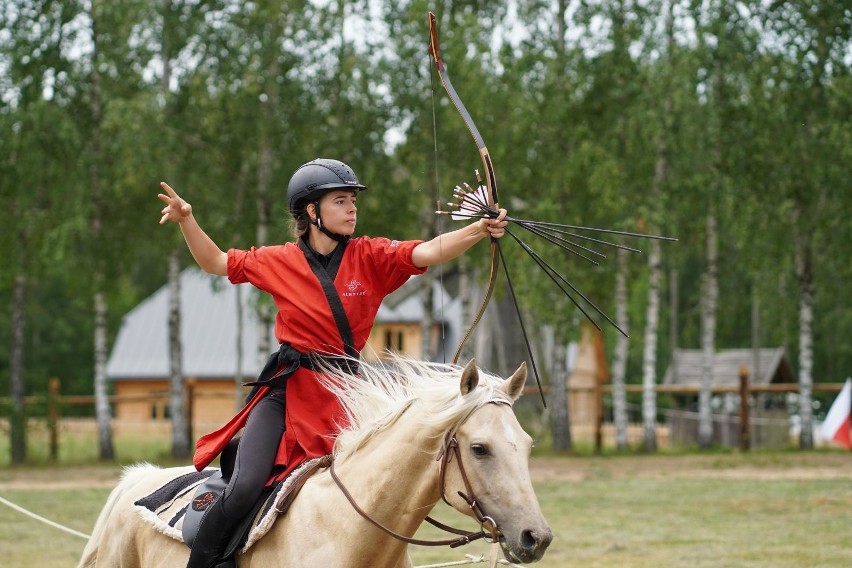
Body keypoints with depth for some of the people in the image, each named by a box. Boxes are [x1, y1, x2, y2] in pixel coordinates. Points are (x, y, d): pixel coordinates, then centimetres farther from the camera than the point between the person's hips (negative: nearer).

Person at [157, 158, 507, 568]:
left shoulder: (370, 258, 0)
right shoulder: (280, 262, 2)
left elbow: (430, 252, -15)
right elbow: (215, 263, 14)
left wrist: (478, 230, -32)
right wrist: (186, 220, 1)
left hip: (342, 395, 2)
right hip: (287, 391, -2)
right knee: (245, 487, -17)